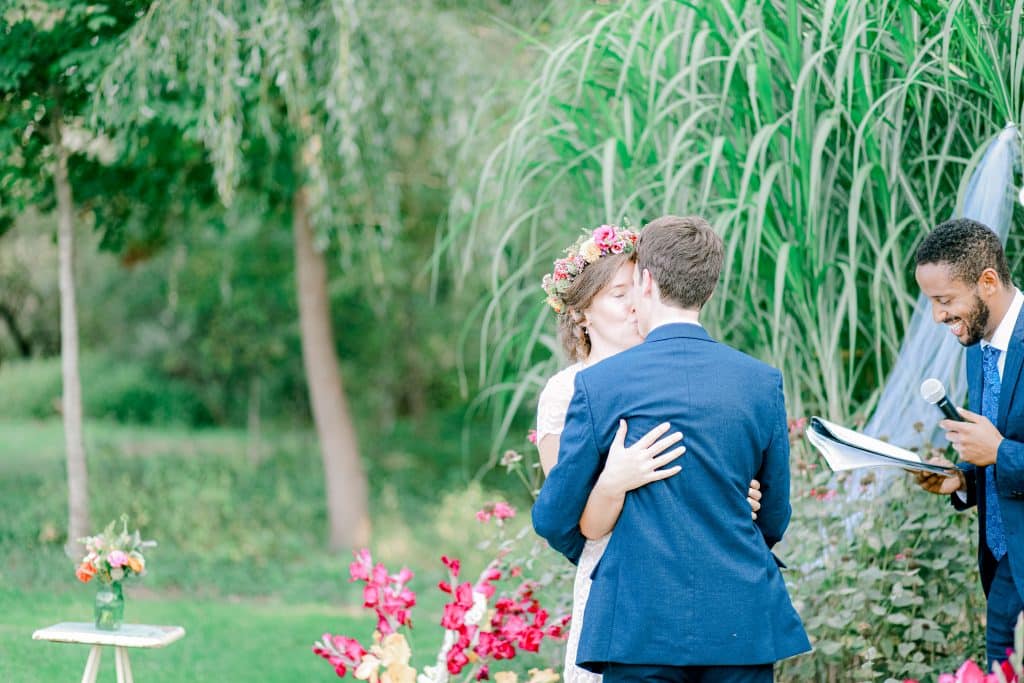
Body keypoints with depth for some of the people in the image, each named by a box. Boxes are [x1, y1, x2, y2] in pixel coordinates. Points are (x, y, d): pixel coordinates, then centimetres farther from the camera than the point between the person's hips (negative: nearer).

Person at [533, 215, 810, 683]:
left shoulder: (599, 383, -6)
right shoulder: (762, 382, 1)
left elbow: (554, 519, 1)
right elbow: (774, 518, 10)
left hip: (640, 623, -2)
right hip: (741, 626, 2)